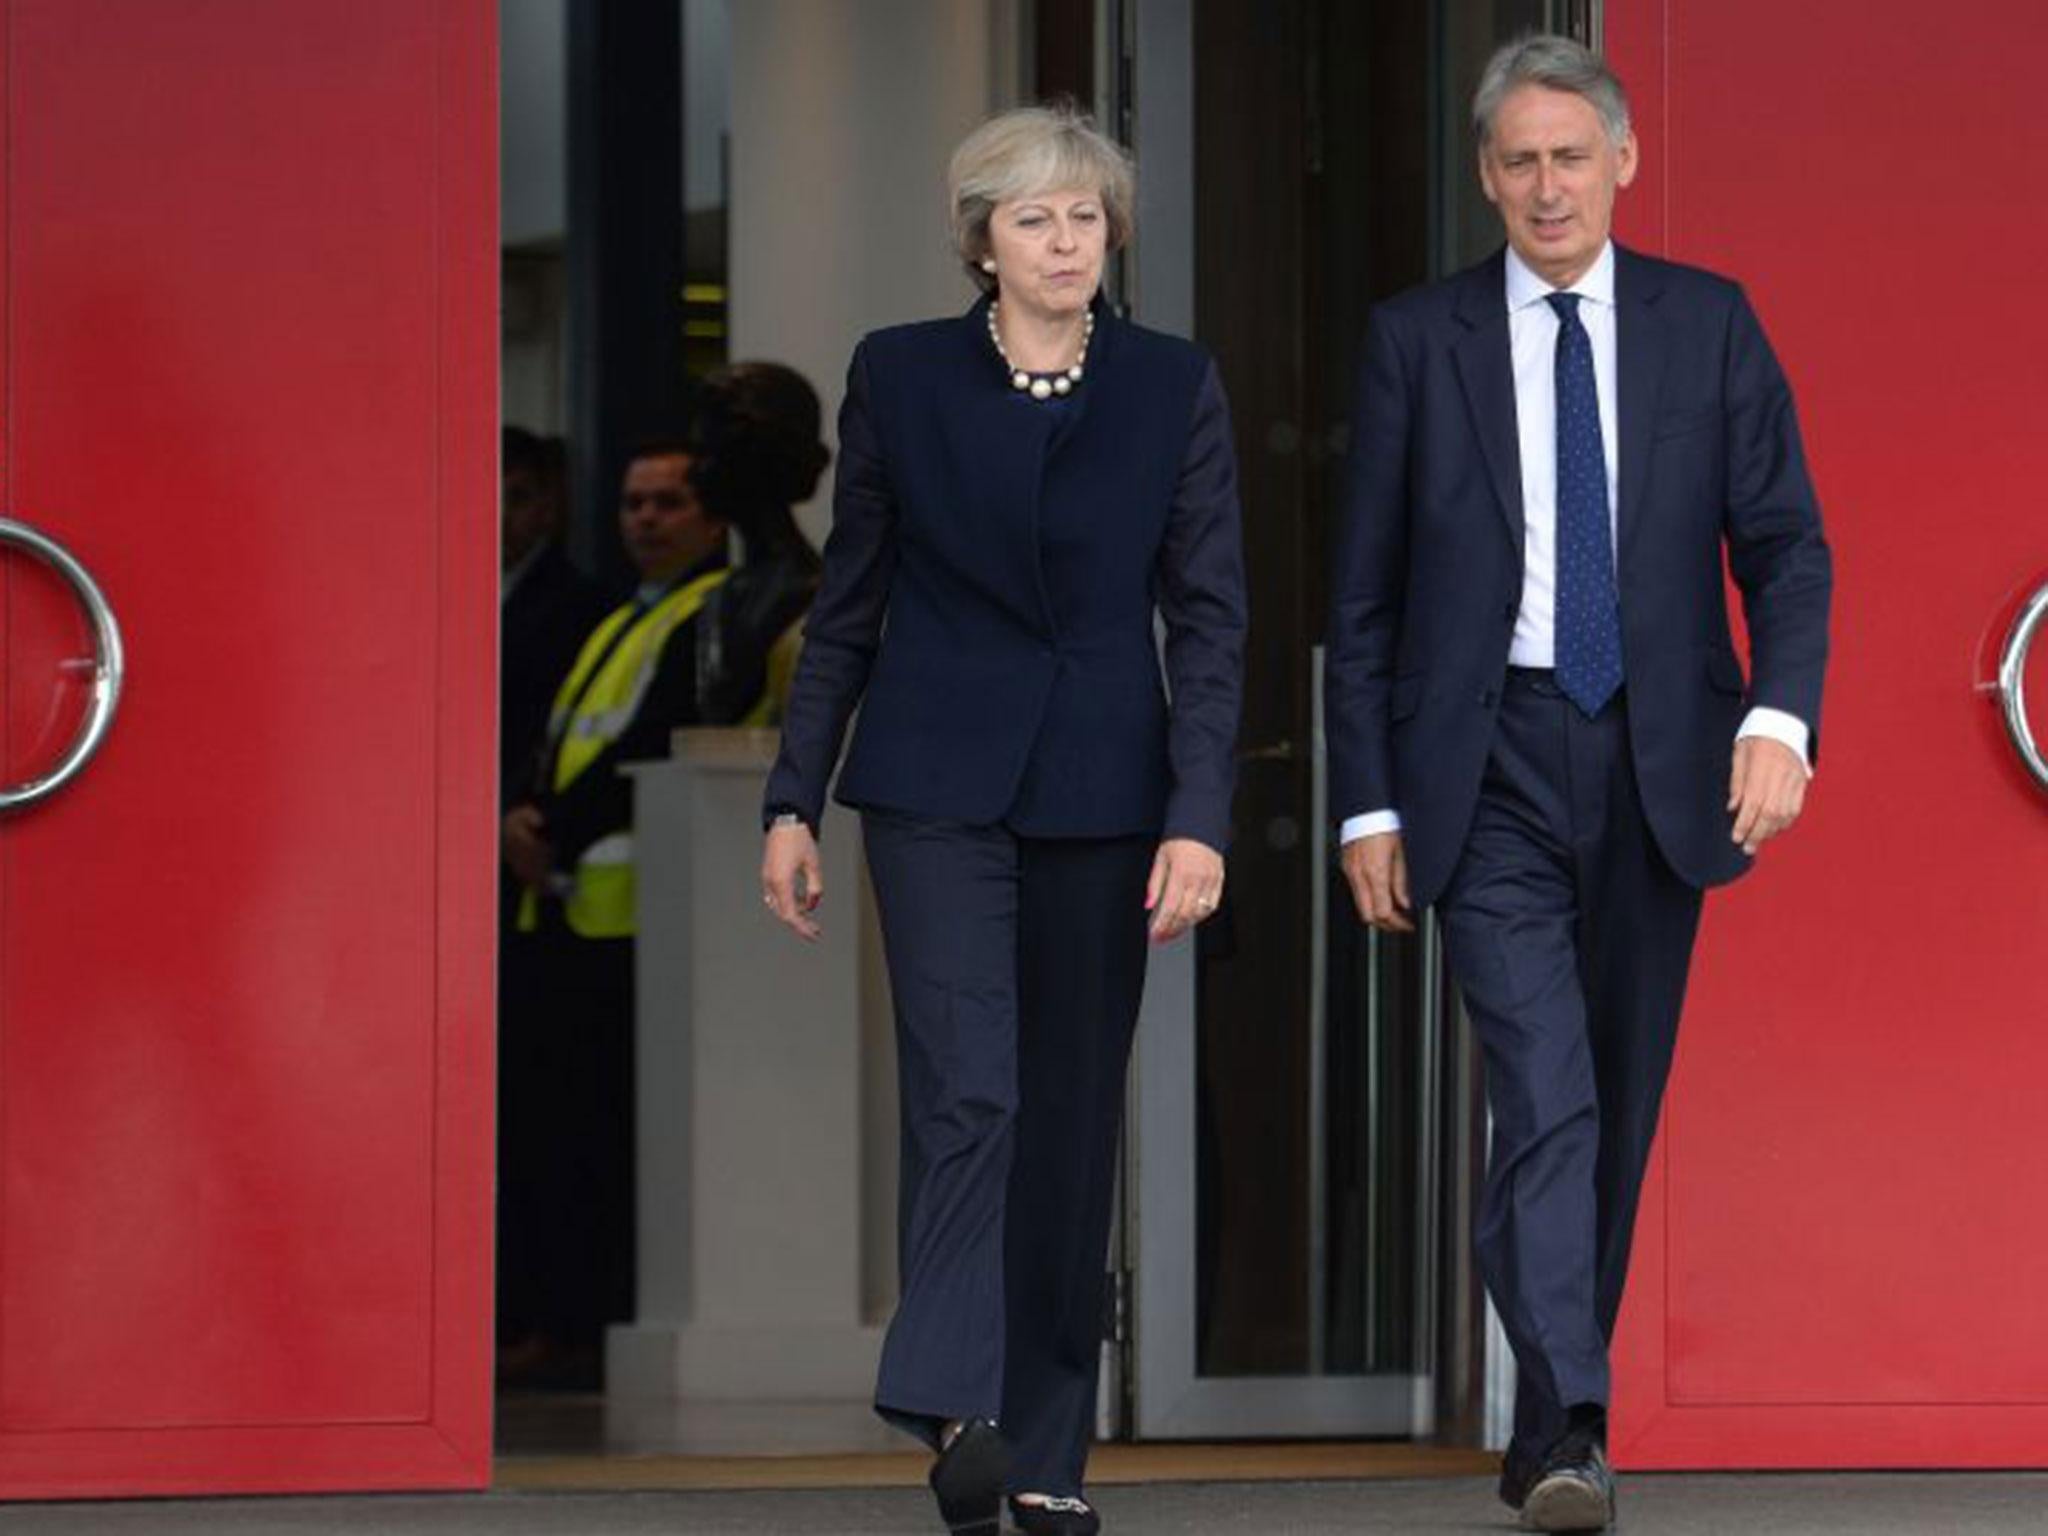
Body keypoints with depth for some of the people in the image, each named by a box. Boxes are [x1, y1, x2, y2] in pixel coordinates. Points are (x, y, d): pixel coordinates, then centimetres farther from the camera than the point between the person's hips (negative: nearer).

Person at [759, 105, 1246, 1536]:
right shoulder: (902, 376, 1)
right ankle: (955, 1410, -26)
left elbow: (1210, 616, 0)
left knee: (1073, 1114, 6)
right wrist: (794, 801, 5)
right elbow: (848, 607, 7)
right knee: (967, 1090, -17)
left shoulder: (1173, 389, 2)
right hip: (938, 781, -2)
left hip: (1102, 789, 2)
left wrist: (1198, 819, -9)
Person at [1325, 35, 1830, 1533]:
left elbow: (1785, 542, 2)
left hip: (1660, 767, 2)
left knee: (1621, 1112, 9)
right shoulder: (1419, 340, 3)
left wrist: (1781, 715, -15)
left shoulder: (1709, 325, 5)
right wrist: (1369, 803, 0)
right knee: (1546, 1099, -15)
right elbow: (1365, 591, 5)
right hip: (1493, 774, -2)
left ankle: (1552, 1410, 22)